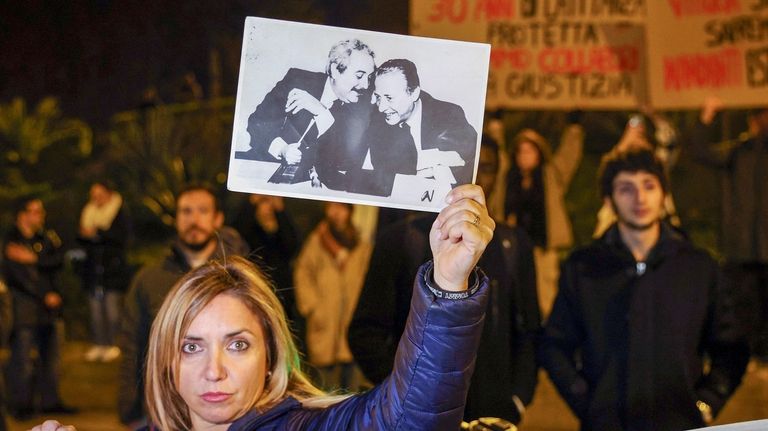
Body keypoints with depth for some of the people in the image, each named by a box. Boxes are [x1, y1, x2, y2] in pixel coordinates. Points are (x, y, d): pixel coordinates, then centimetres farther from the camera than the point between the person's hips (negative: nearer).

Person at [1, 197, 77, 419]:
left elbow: (58, 260, -4)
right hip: (24, 307, -6)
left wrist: (33, 258, -16)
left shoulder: (47, 237, 10)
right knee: (23, 357, -4)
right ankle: (21, 404, 5)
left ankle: (50, 401, 21)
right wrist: (46, 296, -11)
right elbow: (20, 277, -11)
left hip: (48, 308, 6)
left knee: (50, 355, 11)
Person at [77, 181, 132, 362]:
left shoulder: (120, 214, -1)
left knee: (112, 307, -7)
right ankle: (99, 345, 9)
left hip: (113, 266, -5)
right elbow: (82, 238, 20)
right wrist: (83, 235, -4)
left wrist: (98, 233, -16)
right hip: (93, 267, 5)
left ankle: (113, 345, -2)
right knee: (95, 308, 3)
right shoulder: (88, 214, 16)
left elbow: (123, 238, -13)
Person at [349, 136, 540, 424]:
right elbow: (366, 333, 3)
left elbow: (529, 333, 15)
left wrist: (518, 400, 2)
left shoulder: (514, 246, 13)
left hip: (494, 415, 2)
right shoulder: (400, 239, 6)